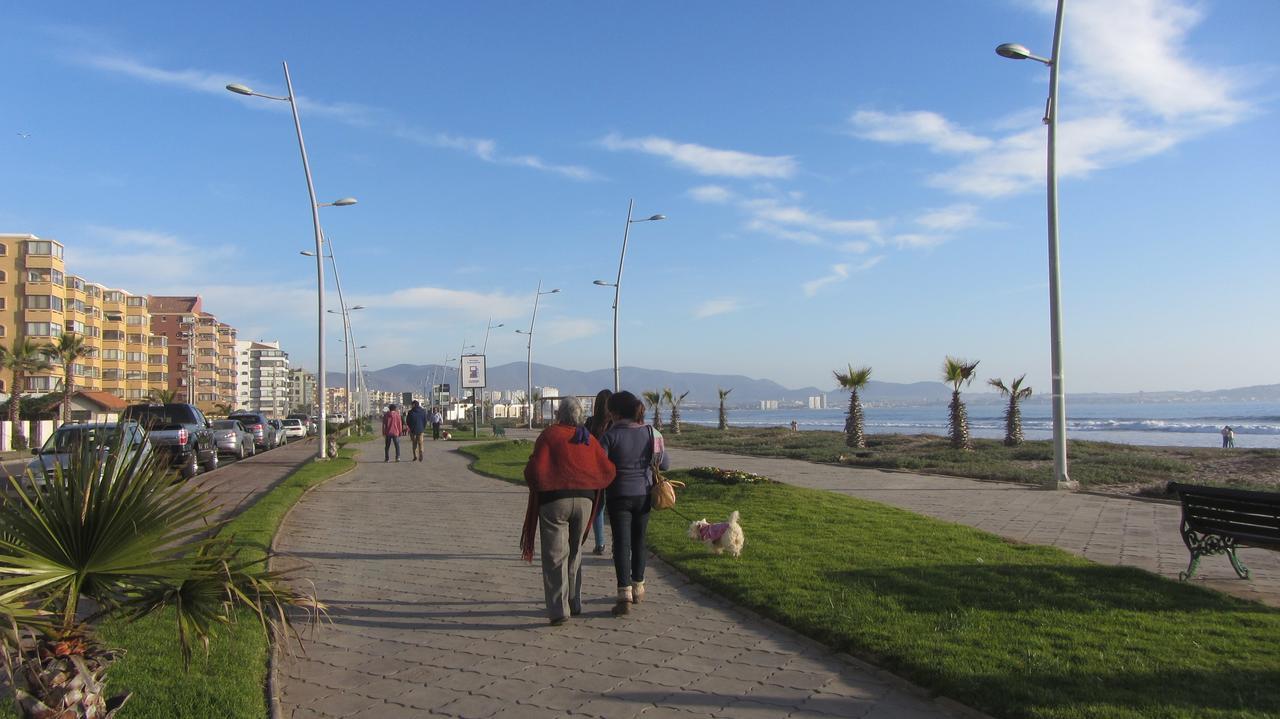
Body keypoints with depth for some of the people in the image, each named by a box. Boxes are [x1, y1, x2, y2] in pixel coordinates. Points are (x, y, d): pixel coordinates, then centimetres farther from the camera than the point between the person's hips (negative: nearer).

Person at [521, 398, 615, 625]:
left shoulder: (549, 435, -8)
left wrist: (534, 484, 6)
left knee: (555, 557, 0)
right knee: (574, 554, 19)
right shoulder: (589, 439, 6)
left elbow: (534, 471, -15)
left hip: (554, 500, -5)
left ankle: (559, 610, -6)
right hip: (584, 501, 5)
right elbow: (608, 471, 4)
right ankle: (574, 604, 25)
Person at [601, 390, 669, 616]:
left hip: (619, 496, -4)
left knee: (621, 543, -1)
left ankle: (624, 593, -10)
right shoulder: (650, 433, -3)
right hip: (644, 494, 4)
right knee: (638, 541, 17)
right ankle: (638, 587, 27)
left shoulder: (611, 435, -15)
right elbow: (663, 464, 5)